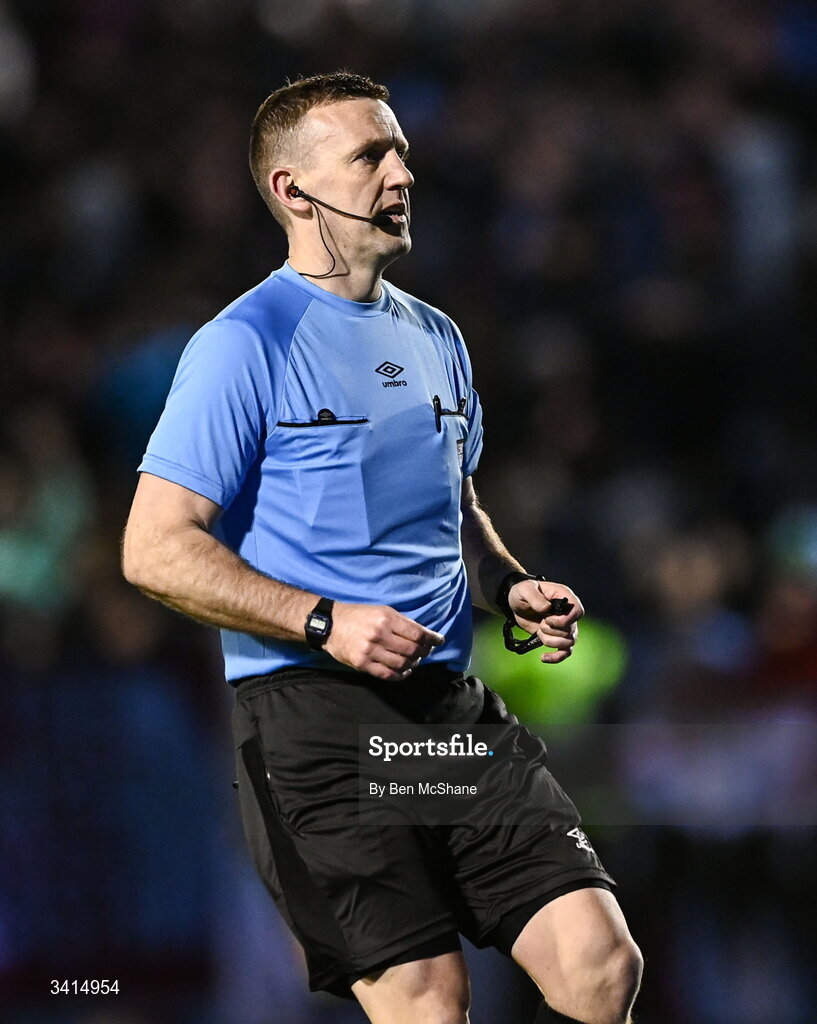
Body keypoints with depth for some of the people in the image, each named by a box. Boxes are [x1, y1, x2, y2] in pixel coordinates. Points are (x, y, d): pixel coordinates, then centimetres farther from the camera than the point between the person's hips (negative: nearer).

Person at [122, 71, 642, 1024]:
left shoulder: (435, 337, 18)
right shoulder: (245, 344, -5)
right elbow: (156, 550, -10)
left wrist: (512, 589, 9)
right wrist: (324, 622, -18)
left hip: (453, 701, 6)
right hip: (313, 713, -6)